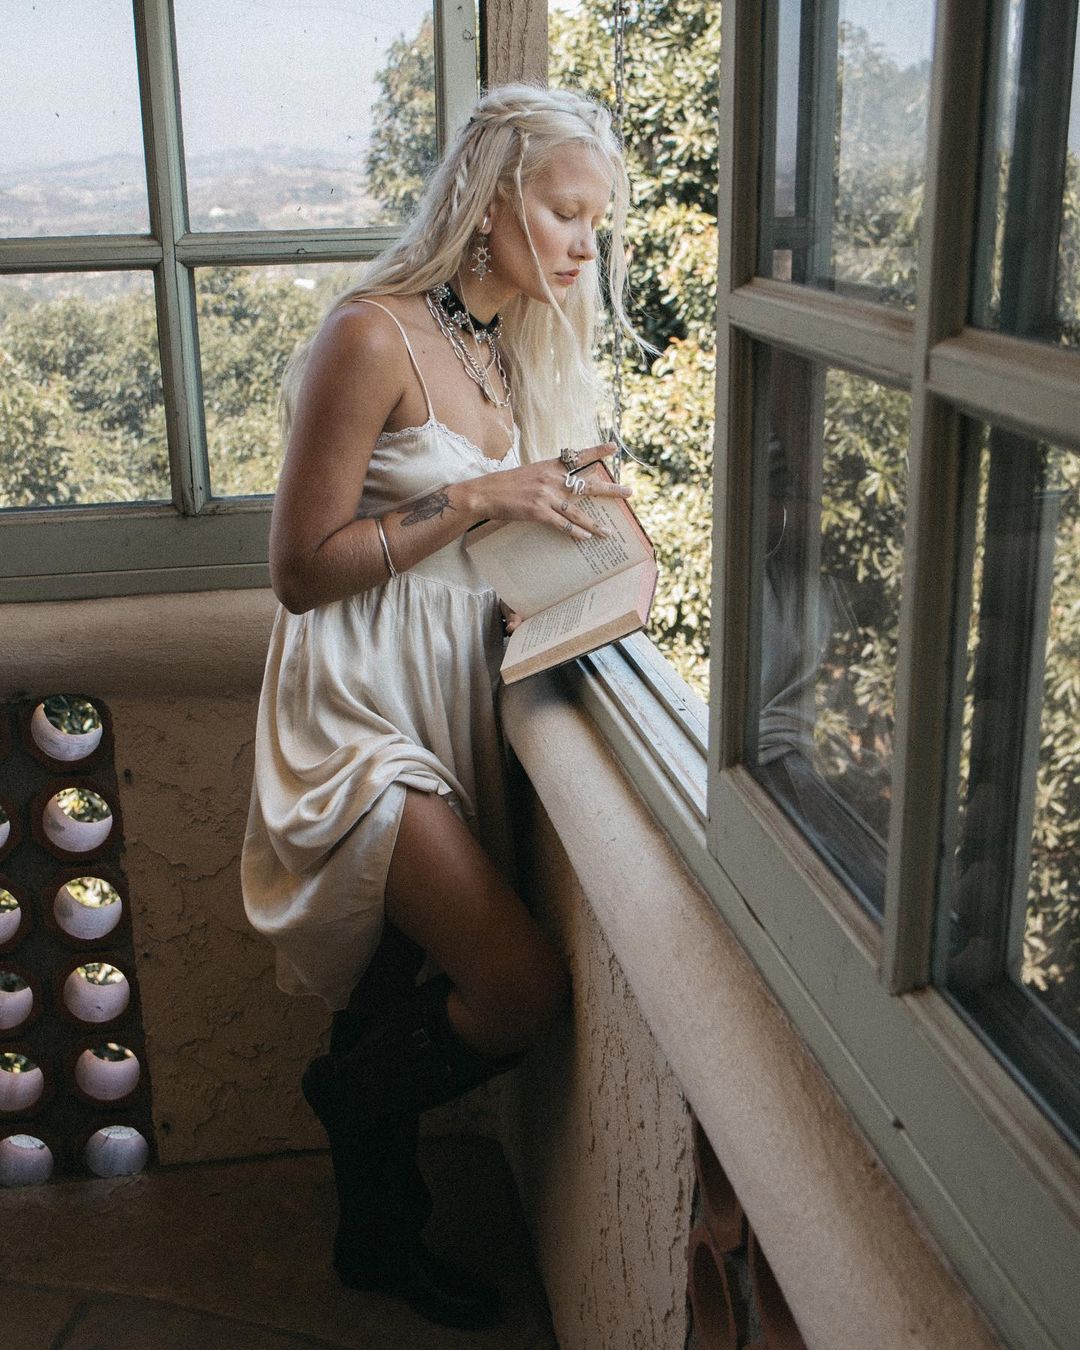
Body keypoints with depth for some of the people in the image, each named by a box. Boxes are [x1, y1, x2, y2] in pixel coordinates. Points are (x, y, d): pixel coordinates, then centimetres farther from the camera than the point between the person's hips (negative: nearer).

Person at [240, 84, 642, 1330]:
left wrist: (552, 485, 0)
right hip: (358, 710, -8)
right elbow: (304, 568, -15)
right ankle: (352, 1097, 18)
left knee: (404, 997, 16)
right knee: (525, 988, -13)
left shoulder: (510, 348, 10)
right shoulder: (374, 338, -17)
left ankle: (378, 1237, 37)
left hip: (450, 704, 8)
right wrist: (474, 498, -19)